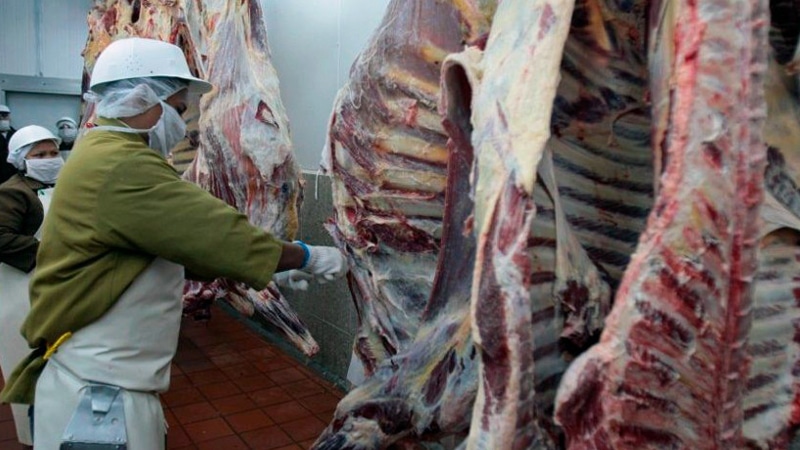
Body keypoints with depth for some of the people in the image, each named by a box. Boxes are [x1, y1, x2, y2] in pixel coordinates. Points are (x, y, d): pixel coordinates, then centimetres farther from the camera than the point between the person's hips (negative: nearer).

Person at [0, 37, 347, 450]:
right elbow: (221, 236, -22)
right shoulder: (121, 168, -23)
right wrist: (307, 258, -7)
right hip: (98, 394, -10)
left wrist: (279, 266, 11)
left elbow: (192, 243, 12)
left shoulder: (105, 156, 10)